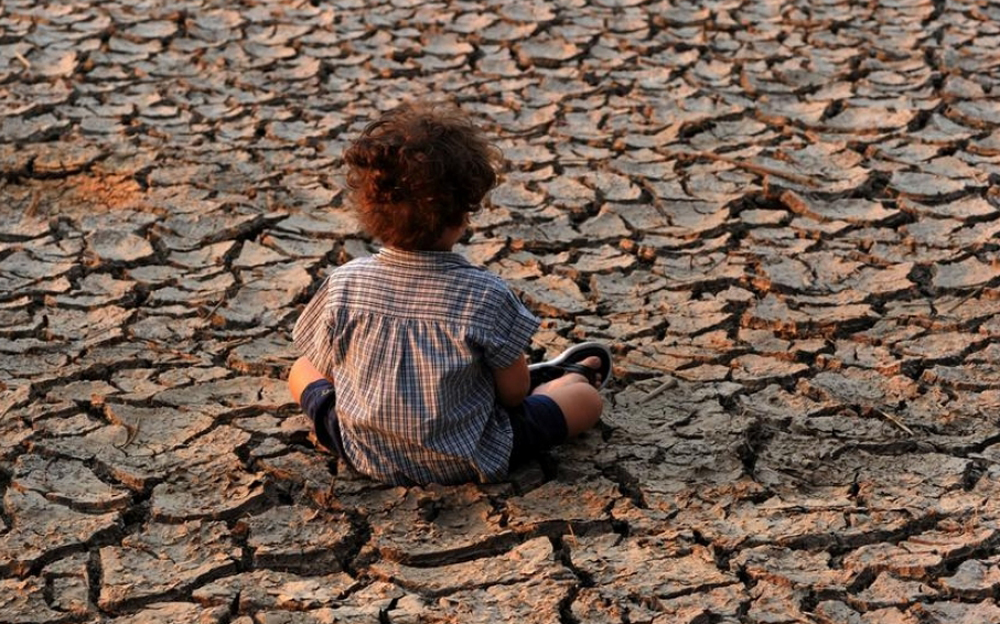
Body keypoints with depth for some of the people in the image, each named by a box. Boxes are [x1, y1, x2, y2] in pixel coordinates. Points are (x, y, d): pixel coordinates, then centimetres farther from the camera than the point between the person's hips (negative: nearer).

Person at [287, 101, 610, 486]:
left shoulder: (342, 285, -17)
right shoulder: (486, 295, -23)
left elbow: (328, 368, -1)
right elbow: (514, 393, -11)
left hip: (366, 456, 2)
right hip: (467, 464, -2)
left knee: (303, 370, 31)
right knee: (586, 397, 14)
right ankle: (567, 378, 49)